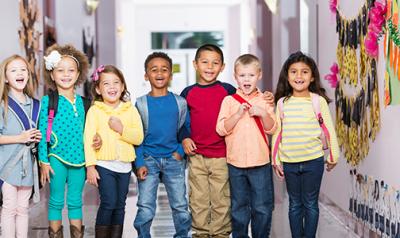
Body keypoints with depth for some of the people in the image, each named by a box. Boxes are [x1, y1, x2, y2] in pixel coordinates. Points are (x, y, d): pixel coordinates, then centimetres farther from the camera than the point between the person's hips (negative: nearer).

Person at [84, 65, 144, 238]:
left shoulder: (131, 110, 6)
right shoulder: (94, 110, -2)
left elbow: (139, 138, 0)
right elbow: (88, 139, -7)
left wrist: (122, 129, -17)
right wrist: (90, 166, -13)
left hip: (124, 165, 3)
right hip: (104, 165, -3)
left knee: (120, 205, 10)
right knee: (108, 203, -11)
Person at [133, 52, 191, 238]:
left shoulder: (179, 102, 2)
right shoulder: (141, 103, 0)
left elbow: (187, 130, 9)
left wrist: (181, 151, -5)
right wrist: (139, 163, -7)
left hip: (173, 160, 1)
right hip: (149, 160, -1)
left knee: (181, 207, 6)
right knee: (145, 209, -2)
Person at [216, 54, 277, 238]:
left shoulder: (264, 100, 4)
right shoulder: (229, 101, 0)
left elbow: (272, 129, 1)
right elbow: (221, 129, -7)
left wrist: (263, 114, -15)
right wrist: (238, 114, -18)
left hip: (261, 161, 1)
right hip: (236, 162, 0)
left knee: (262, 206, 6)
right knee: (239, 206, 11)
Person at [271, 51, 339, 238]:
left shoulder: (318, 101, -5)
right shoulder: (282, 103, 1)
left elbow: (329, 129, 1)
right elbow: (276, 133, 6)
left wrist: (333, 156, 5)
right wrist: (276, 160, 5)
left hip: (313, 161, -2)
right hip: (289, 162, 2)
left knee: (310, 204, 7)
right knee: (295, 204, 12)